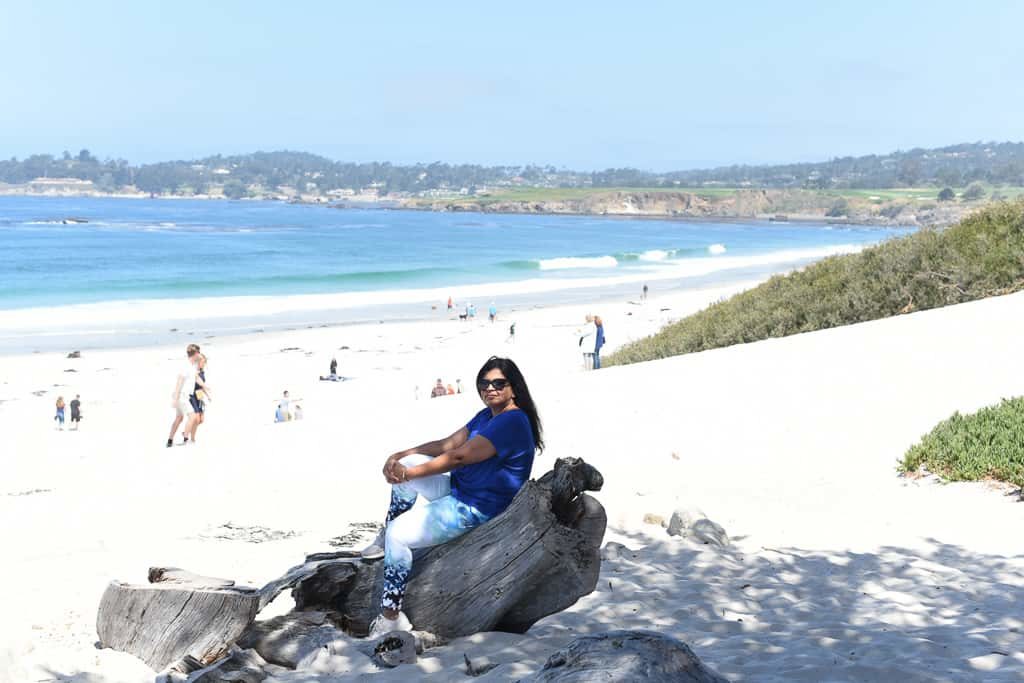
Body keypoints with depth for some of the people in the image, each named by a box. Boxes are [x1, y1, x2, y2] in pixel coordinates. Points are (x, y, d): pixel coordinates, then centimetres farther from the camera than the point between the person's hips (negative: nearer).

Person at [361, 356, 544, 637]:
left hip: (474, 510, -10)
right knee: (408, 463, 3)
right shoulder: (487, 416, 11)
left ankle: (391, 617, -12)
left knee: (398, 534, -16)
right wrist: (399, 456, -5)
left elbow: (458, 457, -24)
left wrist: (408, 474, -18)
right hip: (459, 491, 10)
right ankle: (385, 539, 8)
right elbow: (447, 444, 8)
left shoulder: (512, 422, -22)